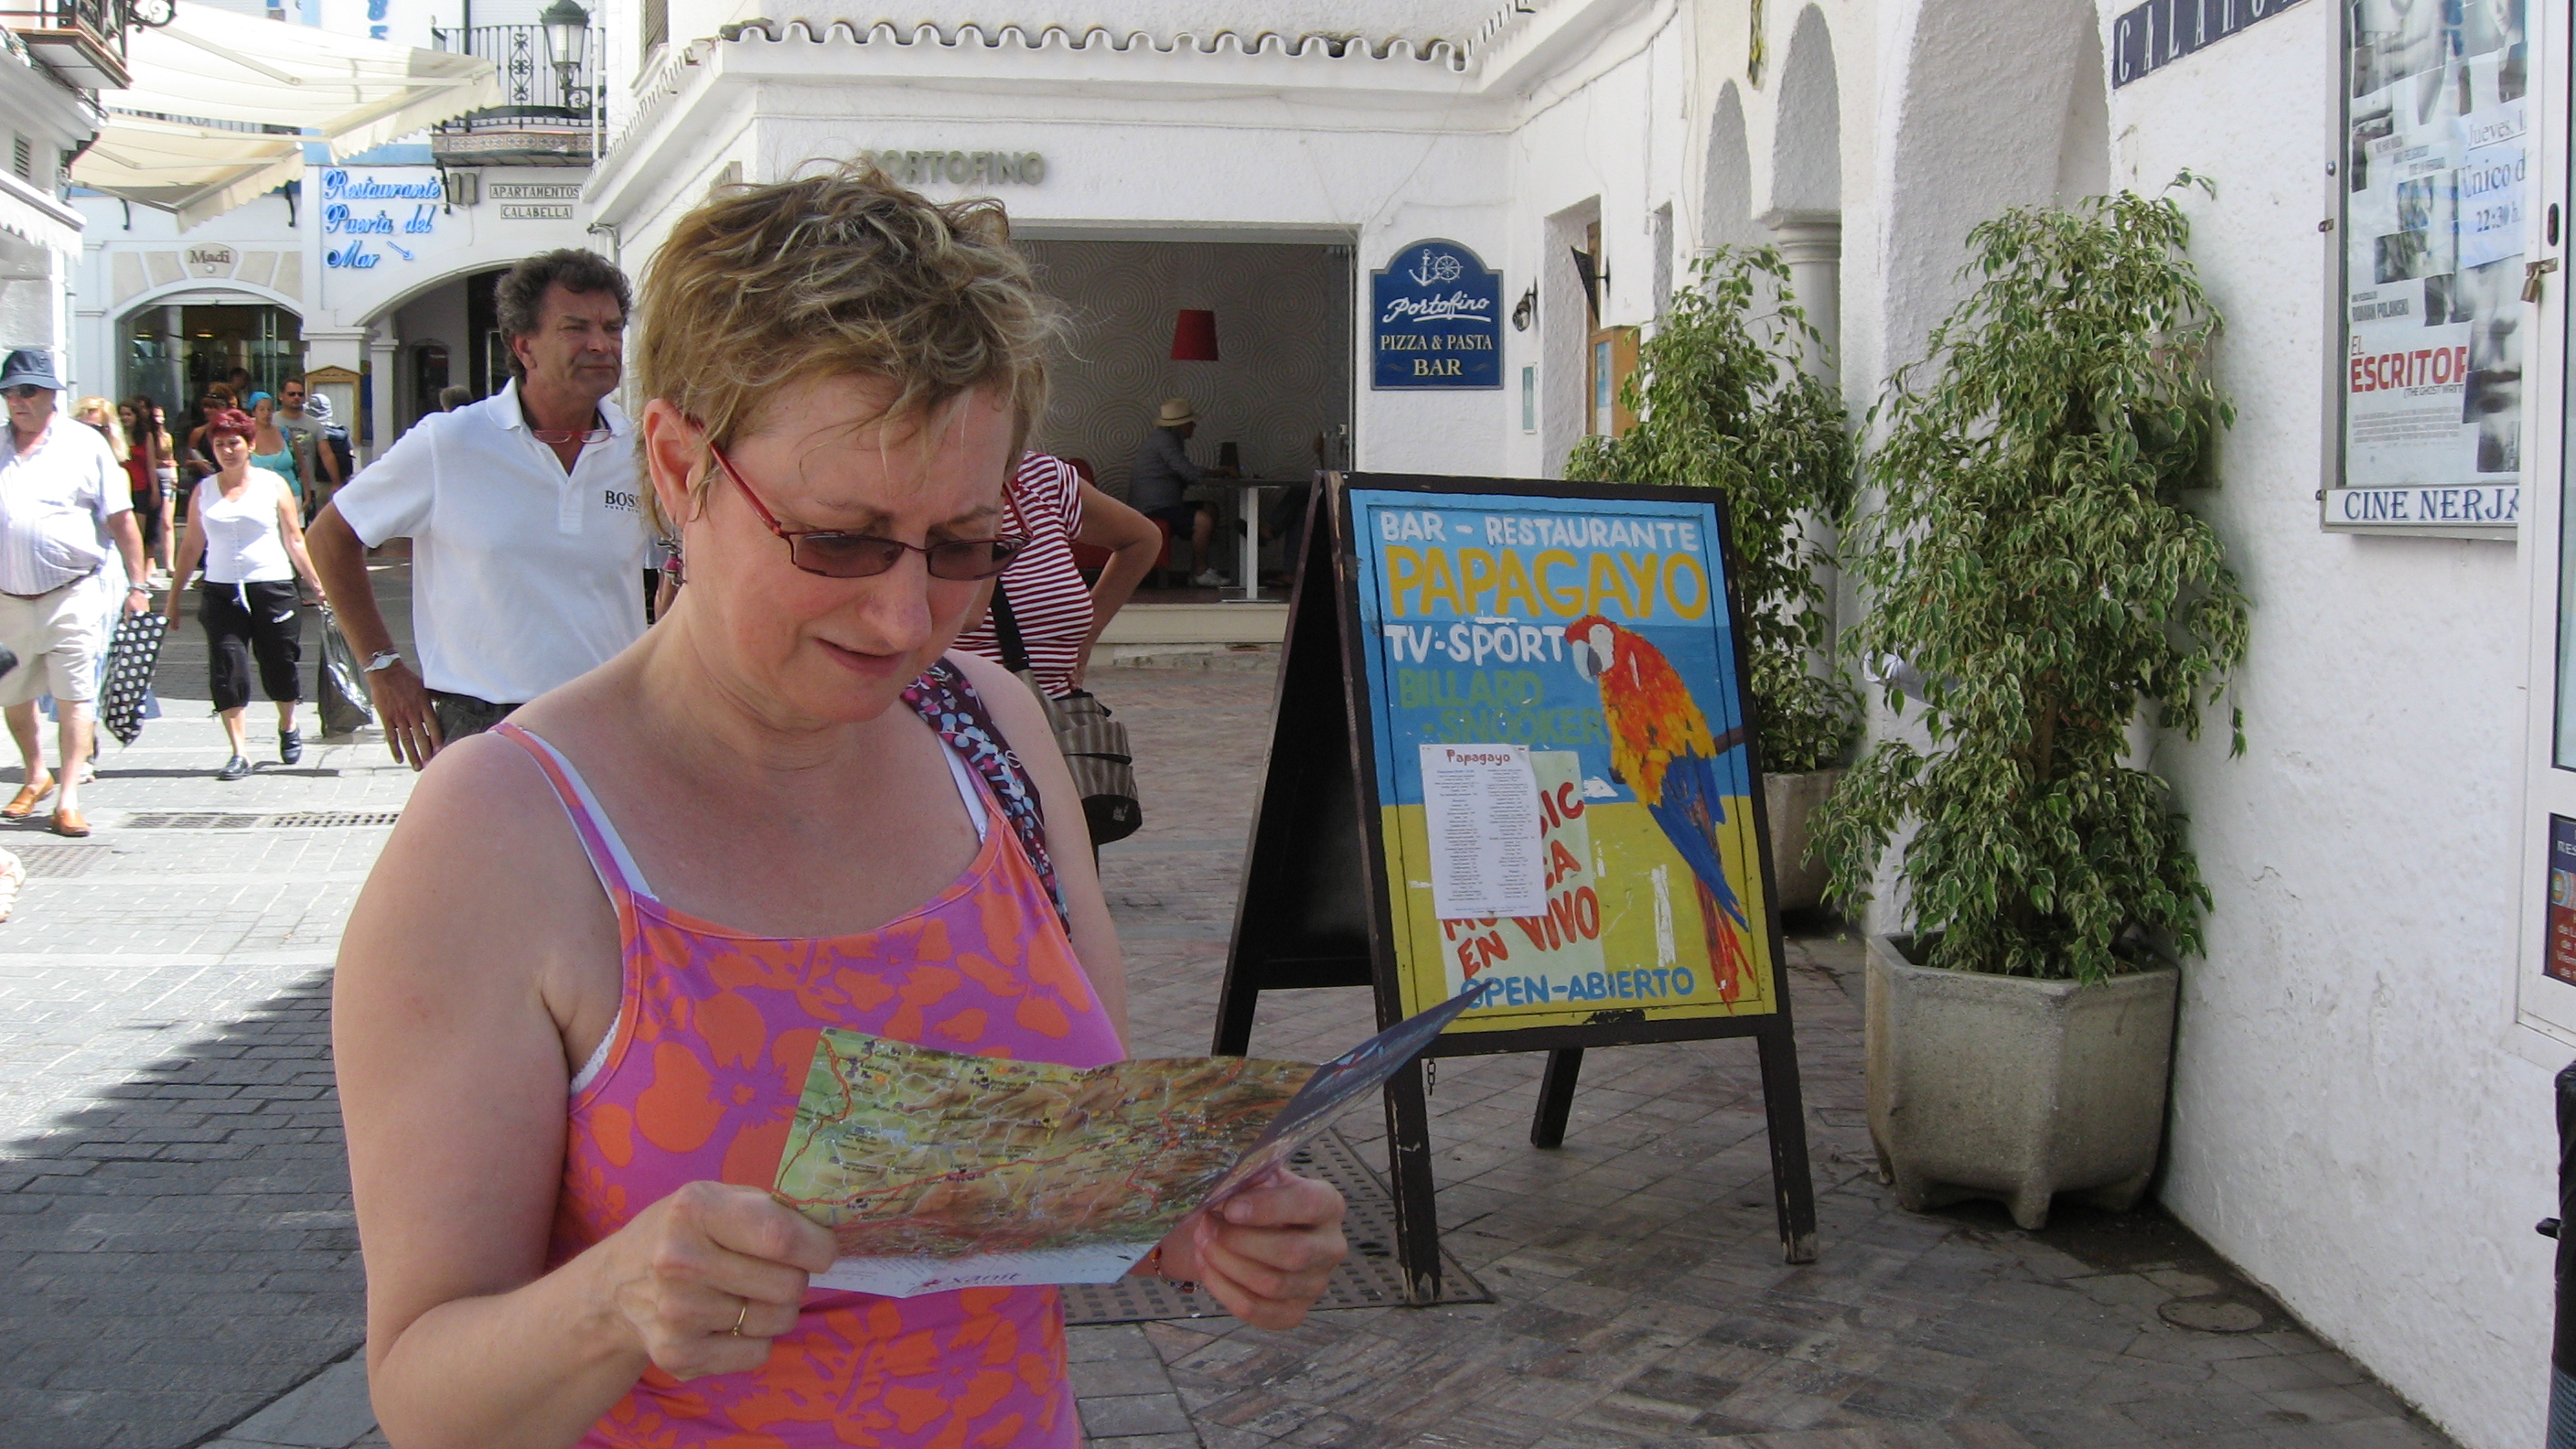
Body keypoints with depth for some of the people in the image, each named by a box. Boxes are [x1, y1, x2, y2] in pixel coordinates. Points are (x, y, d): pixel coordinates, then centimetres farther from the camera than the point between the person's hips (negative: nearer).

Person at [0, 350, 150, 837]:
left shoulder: (85, 445, 0)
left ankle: (68, 800, -3)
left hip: (72, 593, -4)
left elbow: (120, 520, 1)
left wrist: (136, 585, -3)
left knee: (73, 697, -6)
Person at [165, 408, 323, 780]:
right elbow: (192, 546, 13)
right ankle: (239, 753, -1)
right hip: (221, 592, 2)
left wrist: (318, 586, 0)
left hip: (272, 588, -2)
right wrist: (174, 595, 12)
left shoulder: (273, 485, 3)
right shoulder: (203, 491, 9)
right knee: (227, 670, -7)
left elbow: (294, 541, 5)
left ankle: (288, 727, 34)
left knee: (279, 668, 5)